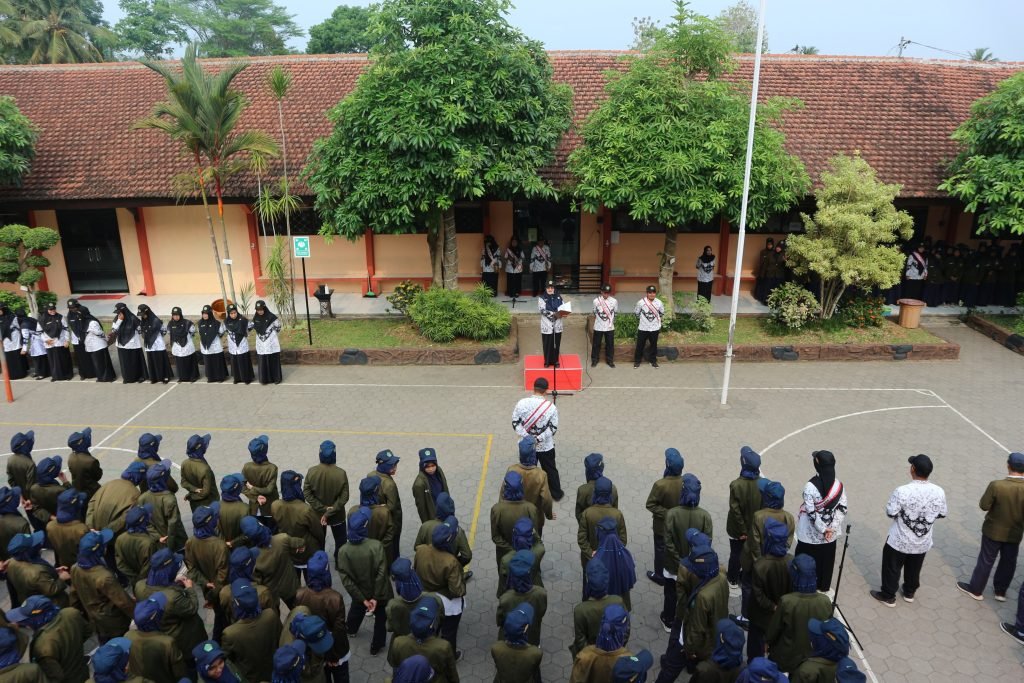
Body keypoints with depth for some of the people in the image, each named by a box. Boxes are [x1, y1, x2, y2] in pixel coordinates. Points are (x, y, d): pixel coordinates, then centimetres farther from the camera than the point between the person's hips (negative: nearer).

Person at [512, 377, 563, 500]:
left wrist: (528, 437, -14)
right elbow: (553, 428, -15)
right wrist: (539, 438, -14)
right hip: (545, 446, -1)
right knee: (550, 470, 18)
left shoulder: (522, 403, -13)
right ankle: (557, 494, 32)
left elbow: (515, 423, -11)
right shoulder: (551, 407, -17)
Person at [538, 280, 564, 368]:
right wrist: (554, 314, -25)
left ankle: (555, 361, 21)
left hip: (557, 325, 3)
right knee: (547, 344, 3)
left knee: (556, 344, 9)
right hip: (547, 325, -3)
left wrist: (562, 313, -11)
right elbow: (542, 310, -16)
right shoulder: (541, 298, -5)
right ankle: (547, 361, 16)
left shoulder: (558, 297, 8)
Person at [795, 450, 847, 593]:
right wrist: (832, 527, -6)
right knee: (827, 560, 23)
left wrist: (822, 529, -10)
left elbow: (811, 512, -21)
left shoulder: (811, 486, -25)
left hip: (811, 533, -4)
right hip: (830, 533, 4)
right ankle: (824, 586, 40)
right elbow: (842, 508, -6)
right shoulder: (838, 485, -10)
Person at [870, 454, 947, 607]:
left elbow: (890, 513, -19)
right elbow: (942, 514, 0)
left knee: (892, 568, 17)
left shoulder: (902, 491, -30)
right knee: (914, 569, 27)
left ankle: (888, 596, 32)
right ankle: (909, 592, 47)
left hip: (899, 541, -4)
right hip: (923, 542, 4)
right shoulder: (939, 492, -16)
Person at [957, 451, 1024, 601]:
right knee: (1008, 562, 21)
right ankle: (1001, 591, 38)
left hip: (994, 531, -2)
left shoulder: (996, 485, -28)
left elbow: (984, 506, -17)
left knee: (986, 560, 14)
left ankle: (975, 589, 28)